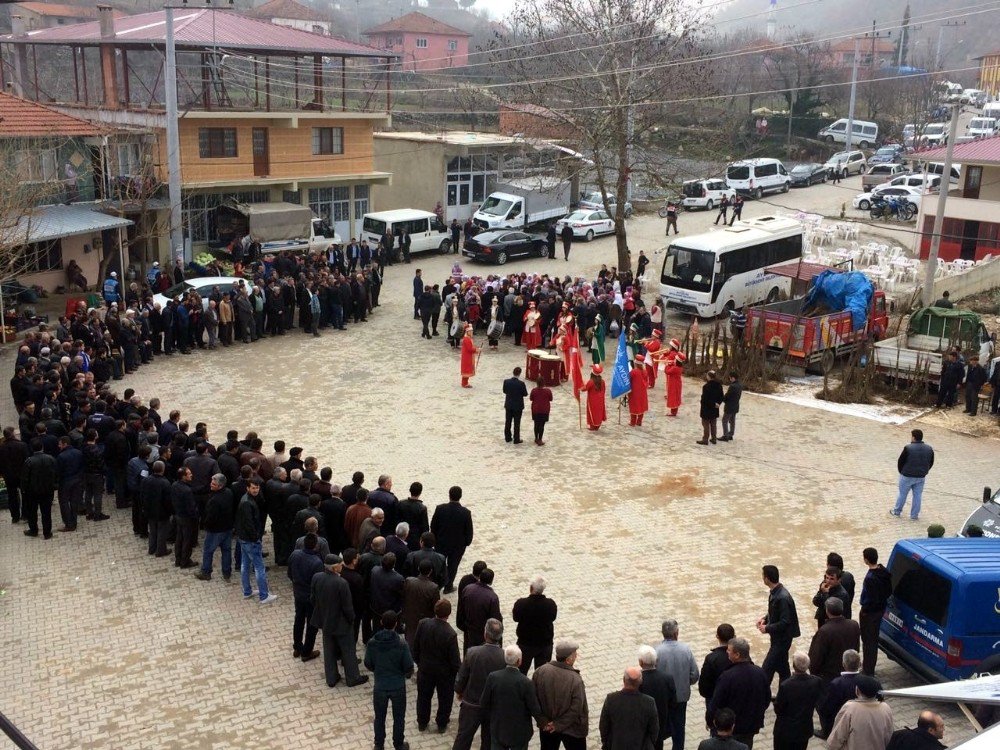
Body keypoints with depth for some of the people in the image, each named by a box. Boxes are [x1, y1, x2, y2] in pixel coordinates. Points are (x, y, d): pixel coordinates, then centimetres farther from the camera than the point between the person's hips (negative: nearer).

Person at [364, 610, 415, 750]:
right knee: (399, 718, 18)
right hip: (398, 686, -1)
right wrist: (408, 674, 10)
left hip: (380, 686, 1)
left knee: (379, 717, 20)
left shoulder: (372, 643, -15)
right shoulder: (401, 644, -21)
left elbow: (368, 664, -3)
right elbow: (409, 667, -13)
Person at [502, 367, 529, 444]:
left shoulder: (506, 382, -10)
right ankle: (516, 440, 12)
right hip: (518, 406, -3)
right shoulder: (521, 383, -21)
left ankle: (508, 438, 26)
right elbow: (525, 394, -11)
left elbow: (504, 391, 4)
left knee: (508, 422, 16)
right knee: (517, 423, 6)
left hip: (508, 405, 4)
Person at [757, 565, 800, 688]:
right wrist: (765, 618, 2)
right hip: (778, 637, 9)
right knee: (782, 668, 19)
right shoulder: (775, 592, 0)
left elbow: (785, 622, -27)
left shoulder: (783, 597, -29)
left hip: (782, 639, -9)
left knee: (766, 669, -4)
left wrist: (767, 628, -19)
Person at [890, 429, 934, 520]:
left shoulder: (908, 448, -19)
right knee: (917, 495, 13)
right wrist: (923, 472, 16)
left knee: (902, 494, 12)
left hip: (907, 476, -4)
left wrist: (902, 472, 7)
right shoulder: (929, 449, -2)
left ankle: (897, 512, 26)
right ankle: (914, 515, 19)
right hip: (921, 478, 4)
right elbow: (931, 463, 7)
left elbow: (900, 461, -10)